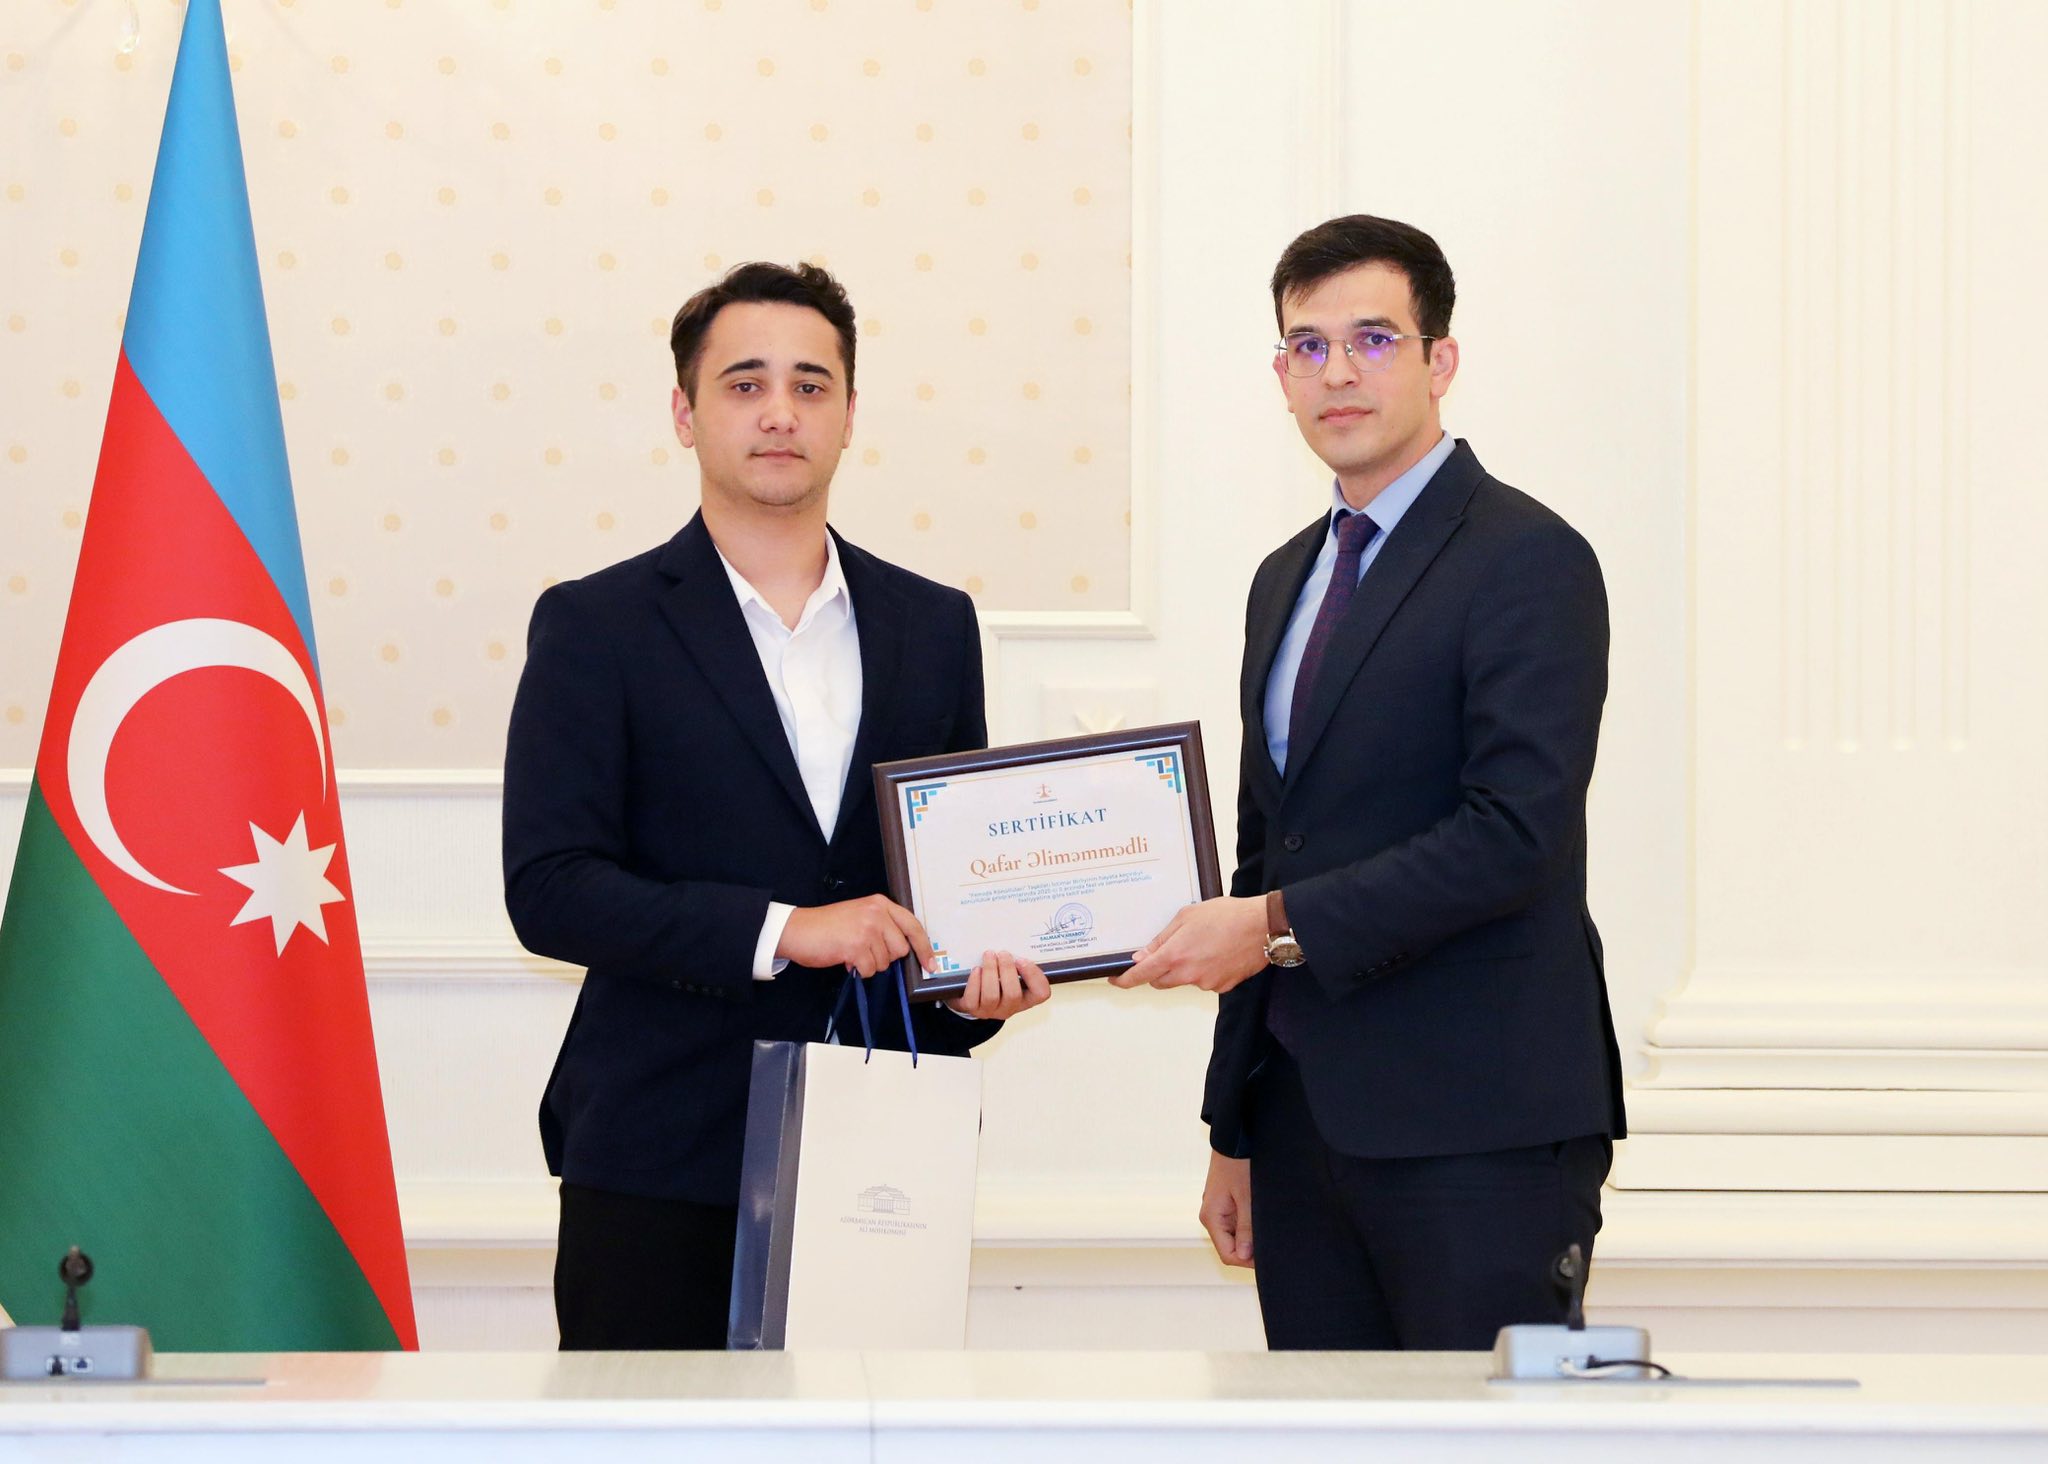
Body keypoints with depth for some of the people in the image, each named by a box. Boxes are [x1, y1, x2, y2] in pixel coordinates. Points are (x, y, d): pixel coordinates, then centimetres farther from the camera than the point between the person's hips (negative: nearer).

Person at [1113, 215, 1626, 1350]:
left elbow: (1515, 831, -17)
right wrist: (1236, 1131, 20)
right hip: (1306, 1117, 7)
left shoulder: (1526, 559, -6)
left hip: (1478, 1135, -7)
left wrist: (1279, 926, -17)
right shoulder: (1286, 580, 19)